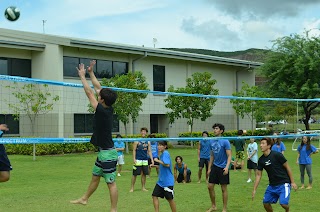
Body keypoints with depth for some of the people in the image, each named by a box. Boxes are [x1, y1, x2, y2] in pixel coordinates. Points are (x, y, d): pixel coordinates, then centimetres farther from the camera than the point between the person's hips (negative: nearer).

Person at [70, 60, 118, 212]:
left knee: (111, 182, -2)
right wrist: (91, 73, 14)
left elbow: (89, 93, -14)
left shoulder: (102, 111, -20)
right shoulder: (108, 109, 2)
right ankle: (84, 199, 39)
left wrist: (82, 76, -5)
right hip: (103, 152, 10)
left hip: (108, 153, -10)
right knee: (95, 177, 23)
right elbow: (98, 88, 11)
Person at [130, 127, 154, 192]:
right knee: (135, 174, -2)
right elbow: (134, 150, -2)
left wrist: (152, 160, 3)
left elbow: (149, 151, 11)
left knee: (144, 174, 7)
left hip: (145, 160, 4)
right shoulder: (137, 141, -1)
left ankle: (143, 187, 17)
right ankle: (132, 188, 6)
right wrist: (134, 159, -12)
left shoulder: (148, 142, 9)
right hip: (138, 160, -4)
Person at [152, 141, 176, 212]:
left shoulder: (166, 153, -13)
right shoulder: (162, 154, 12)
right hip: (160, 181, 9)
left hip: (167, 181, -9)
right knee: (154, 196, 2)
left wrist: (158, 160, -18)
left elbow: (167, 165, -26)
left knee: (170, 198, 2)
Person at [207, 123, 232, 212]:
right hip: (215, 167, 6)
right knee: (210, 186, 6)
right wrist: (209, 168, 14)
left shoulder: (225, 141, -11)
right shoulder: (211, 141, 6)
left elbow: (229, 156, -13)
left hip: (223, 168, -6)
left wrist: (227, 167, -25)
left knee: (224, 188, 2)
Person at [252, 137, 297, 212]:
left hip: (283, 183, -6)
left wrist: (292, 182, -8)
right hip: (272, 185, 6)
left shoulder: (277, 155, -15)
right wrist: (254, 189, 3)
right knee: (266, 203, 1)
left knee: (283, 203, -17)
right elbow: (258, 175, 6)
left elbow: (287, 167, -8)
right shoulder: (261, 160, 0)